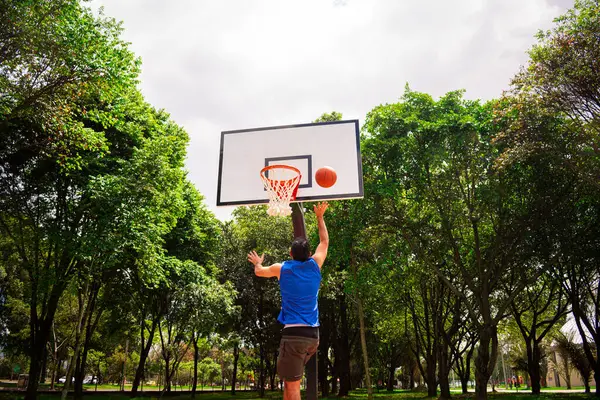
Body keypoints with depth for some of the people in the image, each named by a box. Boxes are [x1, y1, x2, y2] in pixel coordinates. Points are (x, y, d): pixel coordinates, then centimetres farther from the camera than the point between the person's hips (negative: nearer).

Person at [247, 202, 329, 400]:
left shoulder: (282, 269, 1)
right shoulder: (315, 265, 5)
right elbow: (324, 241, 23)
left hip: (294, 333, -5)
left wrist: (257, 262, 44)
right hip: (313, 334, 5)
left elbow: (259, 272, 22)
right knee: (290, 379, 24)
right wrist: (320, 216, 34)